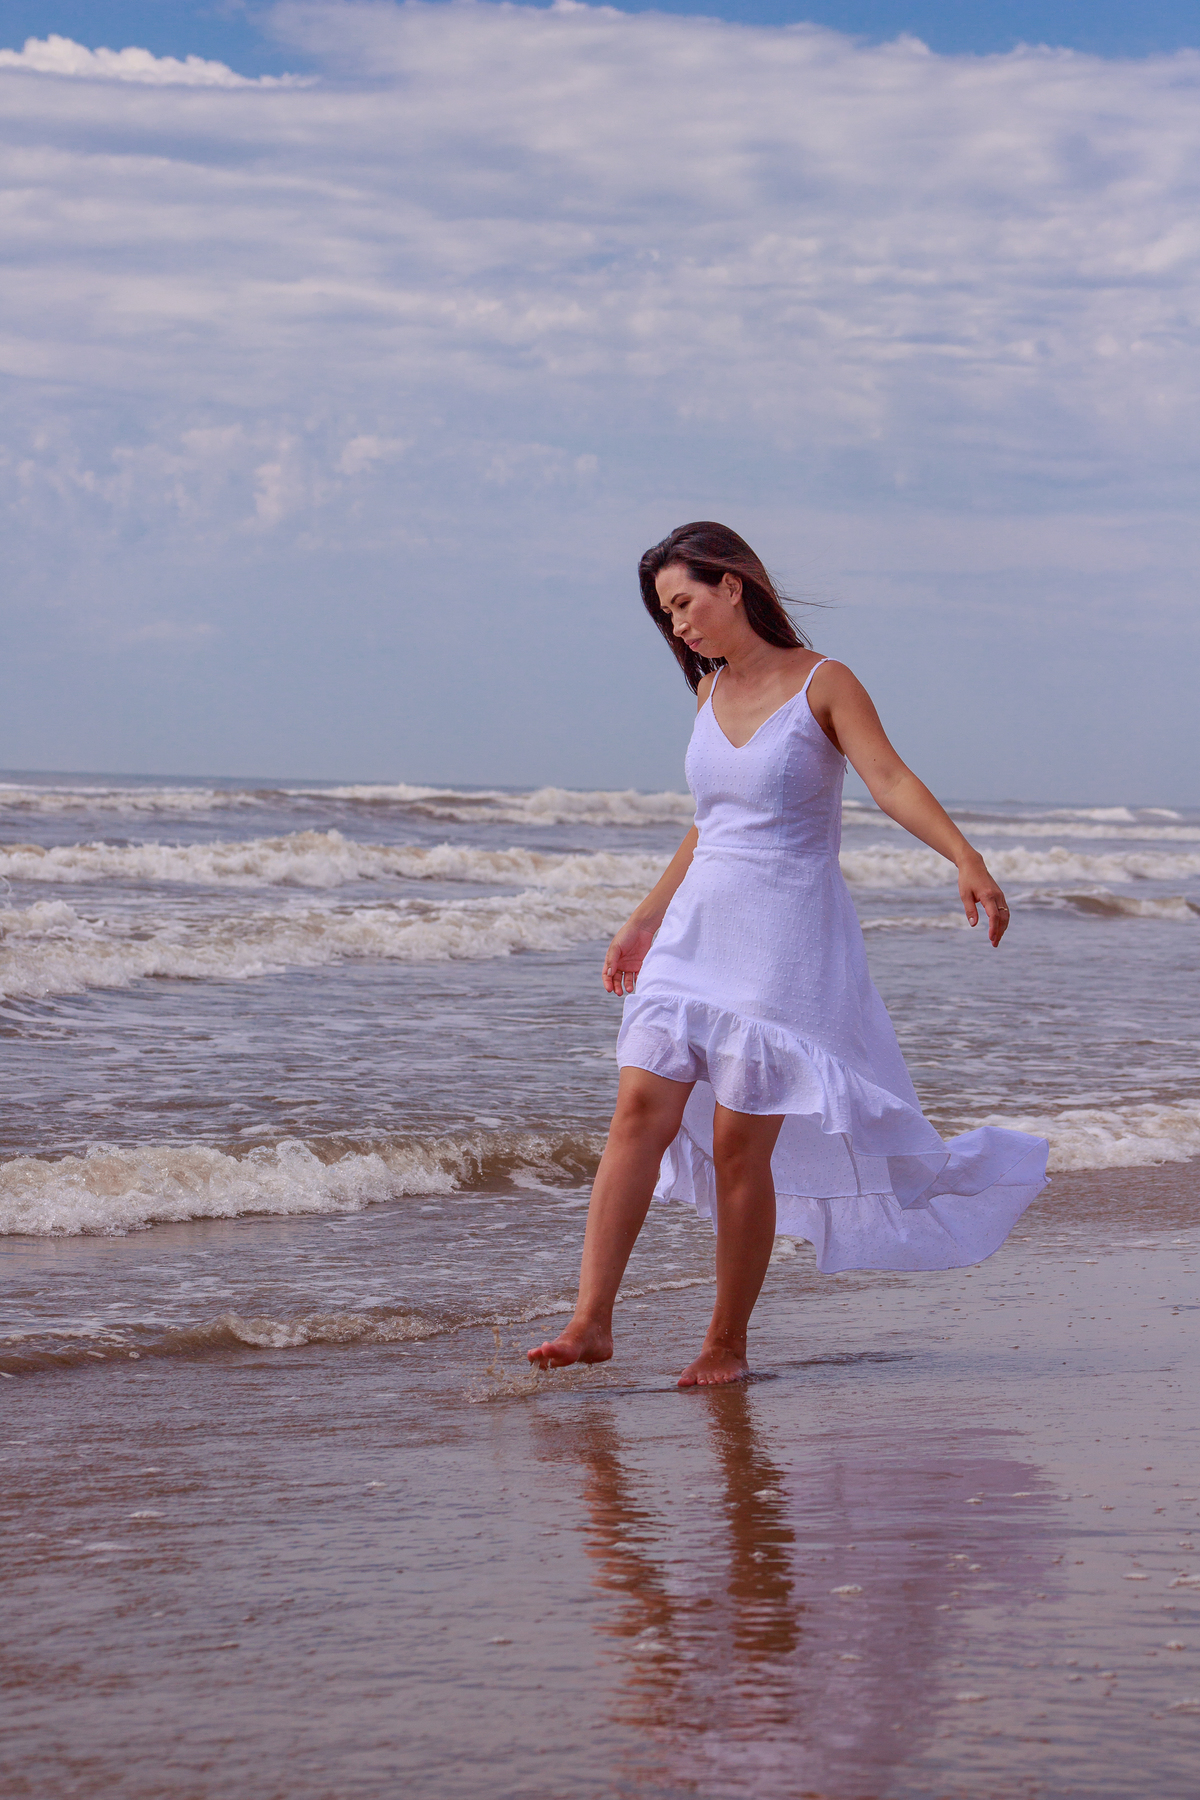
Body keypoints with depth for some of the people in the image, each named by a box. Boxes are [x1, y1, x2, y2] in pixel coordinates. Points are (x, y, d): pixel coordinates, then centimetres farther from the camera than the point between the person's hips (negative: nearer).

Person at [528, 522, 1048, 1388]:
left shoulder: (823, 684, -6)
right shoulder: (710, 690, 12)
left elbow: (891, 780, -19)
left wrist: (967, 858, -34)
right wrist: (645, 919, 28)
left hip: (786, 942, -6)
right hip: (697, 930, 6)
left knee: (740, 1144, -5)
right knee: (642, 1108, -7)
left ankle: (729, 1341, 8)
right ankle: (591, 1320, -6)